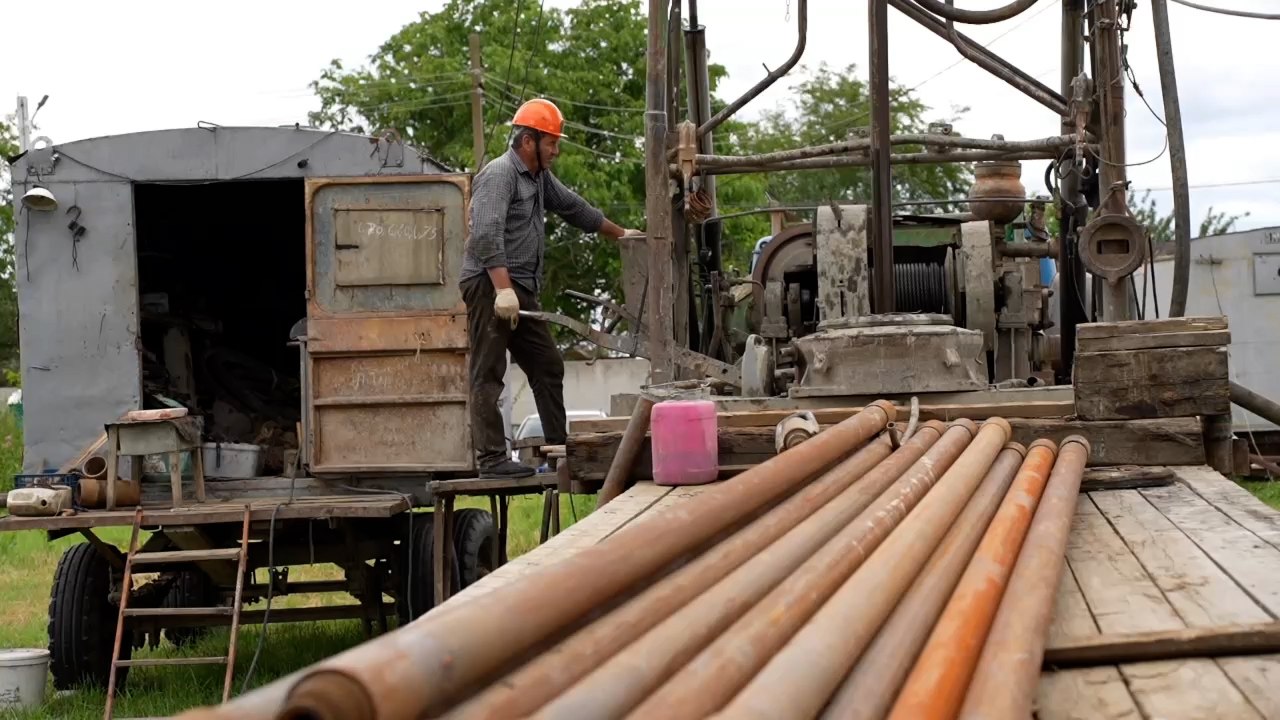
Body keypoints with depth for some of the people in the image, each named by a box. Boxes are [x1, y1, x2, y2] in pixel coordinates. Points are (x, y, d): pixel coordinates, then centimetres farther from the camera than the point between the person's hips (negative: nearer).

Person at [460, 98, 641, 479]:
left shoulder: (540, 177, 18)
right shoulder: (499, 175, -12)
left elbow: (574, 208, 31)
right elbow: (487, 235, -23)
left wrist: (620, 233, 38)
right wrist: (503, 289, -31)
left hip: (521, 289, 10)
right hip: (490, 286, -10)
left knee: (548, 366, 10)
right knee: (488, 374, -9)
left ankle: (559, 447, 16)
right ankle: (491, 458, -11)